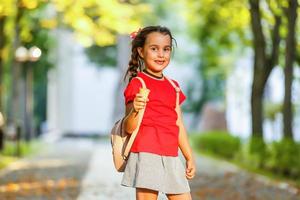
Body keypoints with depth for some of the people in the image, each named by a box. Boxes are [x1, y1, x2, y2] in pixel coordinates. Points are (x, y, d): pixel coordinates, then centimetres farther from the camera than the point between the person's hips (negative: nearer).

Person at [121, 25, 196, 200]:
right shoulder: (137, 84, -4)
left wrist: (190, 157, 20)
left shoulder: (173, 87, 16)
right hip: (146, 155, -7)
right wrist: (135, 110, -30)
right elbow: (129, 128, -9)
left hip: (171, 158, 7)